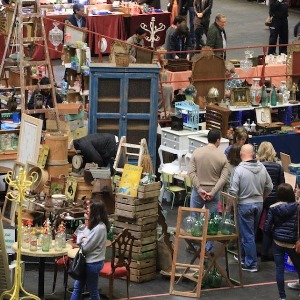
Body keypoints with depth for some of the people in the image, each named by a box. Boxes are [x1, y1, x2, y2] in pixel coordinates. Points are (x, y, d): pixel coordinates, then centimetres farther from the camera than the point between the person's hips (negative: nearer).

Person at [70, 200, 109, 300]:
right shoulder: (93, 224, 6)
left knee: (93, 291, 6)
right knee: (77, 287, 16)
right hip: (88, 261, 10)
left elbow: (85, 247, -23)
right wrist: (83, 238, -12)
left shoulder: (99, 228, -25)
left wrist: (82, 239, -2)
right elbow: (81, 234, 10)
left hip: (93, 263, -10)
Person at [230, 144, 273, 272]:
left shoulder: (239, 170, -18)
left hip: (244, 205, -5)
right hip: (259, 204, 6)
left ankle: (251, 264, 5)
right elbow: (269, 187, 6)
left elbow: (233, 191, -18)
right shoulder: (262, 168, -3)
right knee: (251, 232, 20)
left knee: (247, 235, 2)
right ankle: (244, 257, 34)